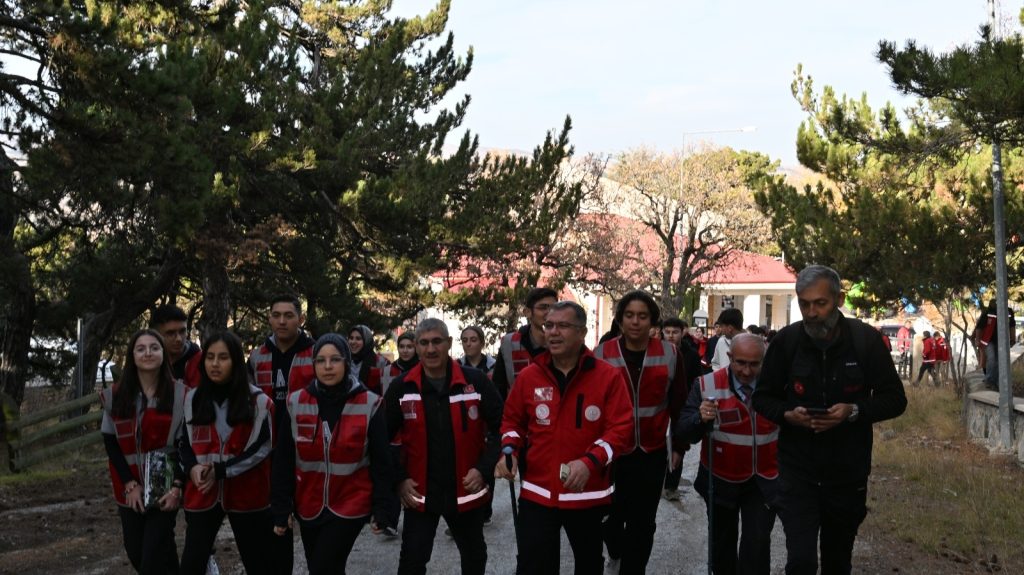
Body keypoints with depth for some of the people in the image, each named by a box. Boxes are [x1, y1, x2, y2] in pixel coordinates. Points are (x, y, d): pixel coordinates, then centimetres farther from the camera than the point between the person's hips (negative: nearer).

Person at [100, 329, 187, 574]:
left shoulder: (180, 394, -4)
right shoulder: (115, 396, 3)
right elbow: (110, 442, 1)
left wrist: (177, 486, -13)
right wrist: (129, 484, -7)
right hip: (129, 490, 3)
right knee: (135, 552, 9)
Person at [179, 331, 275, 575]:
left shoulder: (258, 401, -4)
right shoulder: (192, 399, 7)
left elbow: (261, 448, -9)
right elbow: (183, 442, 11)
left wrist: (220, 471, -17)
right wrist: (192, 467, -10)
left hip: (246, 494, -2)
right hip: (203, 494, 2)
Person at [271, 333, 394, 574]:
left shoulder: (369, 404, -9)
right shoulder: (296, 403, -3)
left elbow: (381, 462, -4)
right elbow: (283, 462, 0)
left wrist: (381, 509, -5)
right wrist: (281, 510, -2)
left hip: (351, 505, -3)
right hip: (309, 507, 3)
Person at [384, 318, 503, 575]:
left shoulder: (476, 381, -10)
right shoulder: (401, 388, -7)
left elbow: (501, 427, -4)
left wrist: (483, 468, -12)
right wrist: (399, 479, -6)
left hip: (466, 491, 1)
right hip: (419, 493, -1)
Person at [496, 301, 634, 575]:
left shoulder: (608, 376, -9)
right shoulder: (529, 376, 1)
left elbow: (622, 428, -12)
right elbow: (512, 421, 12)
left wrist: (590, 461, -26)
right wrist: (509, 451, -8)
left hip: (588, 494, -1)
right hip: (537, 493, 1)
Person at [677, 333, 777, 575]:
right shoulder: (707, 386, -11)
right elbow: (684, 433, -14)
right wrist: (701, 419, -35)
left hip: (763, 482, -1)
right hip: (721, 480, 1)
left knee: (757, 544, -8)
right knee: (722, 542, 17)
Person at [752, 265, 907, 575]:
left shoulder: (865, 339, -8)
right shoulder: (786, 340, -7)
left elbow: (895, 399, -3)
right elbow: (762, 398, 3)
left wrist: (854, 411, -21)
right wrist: (787, 415, -18)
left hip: (848, 473, 1)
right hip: (798, 471, -1)